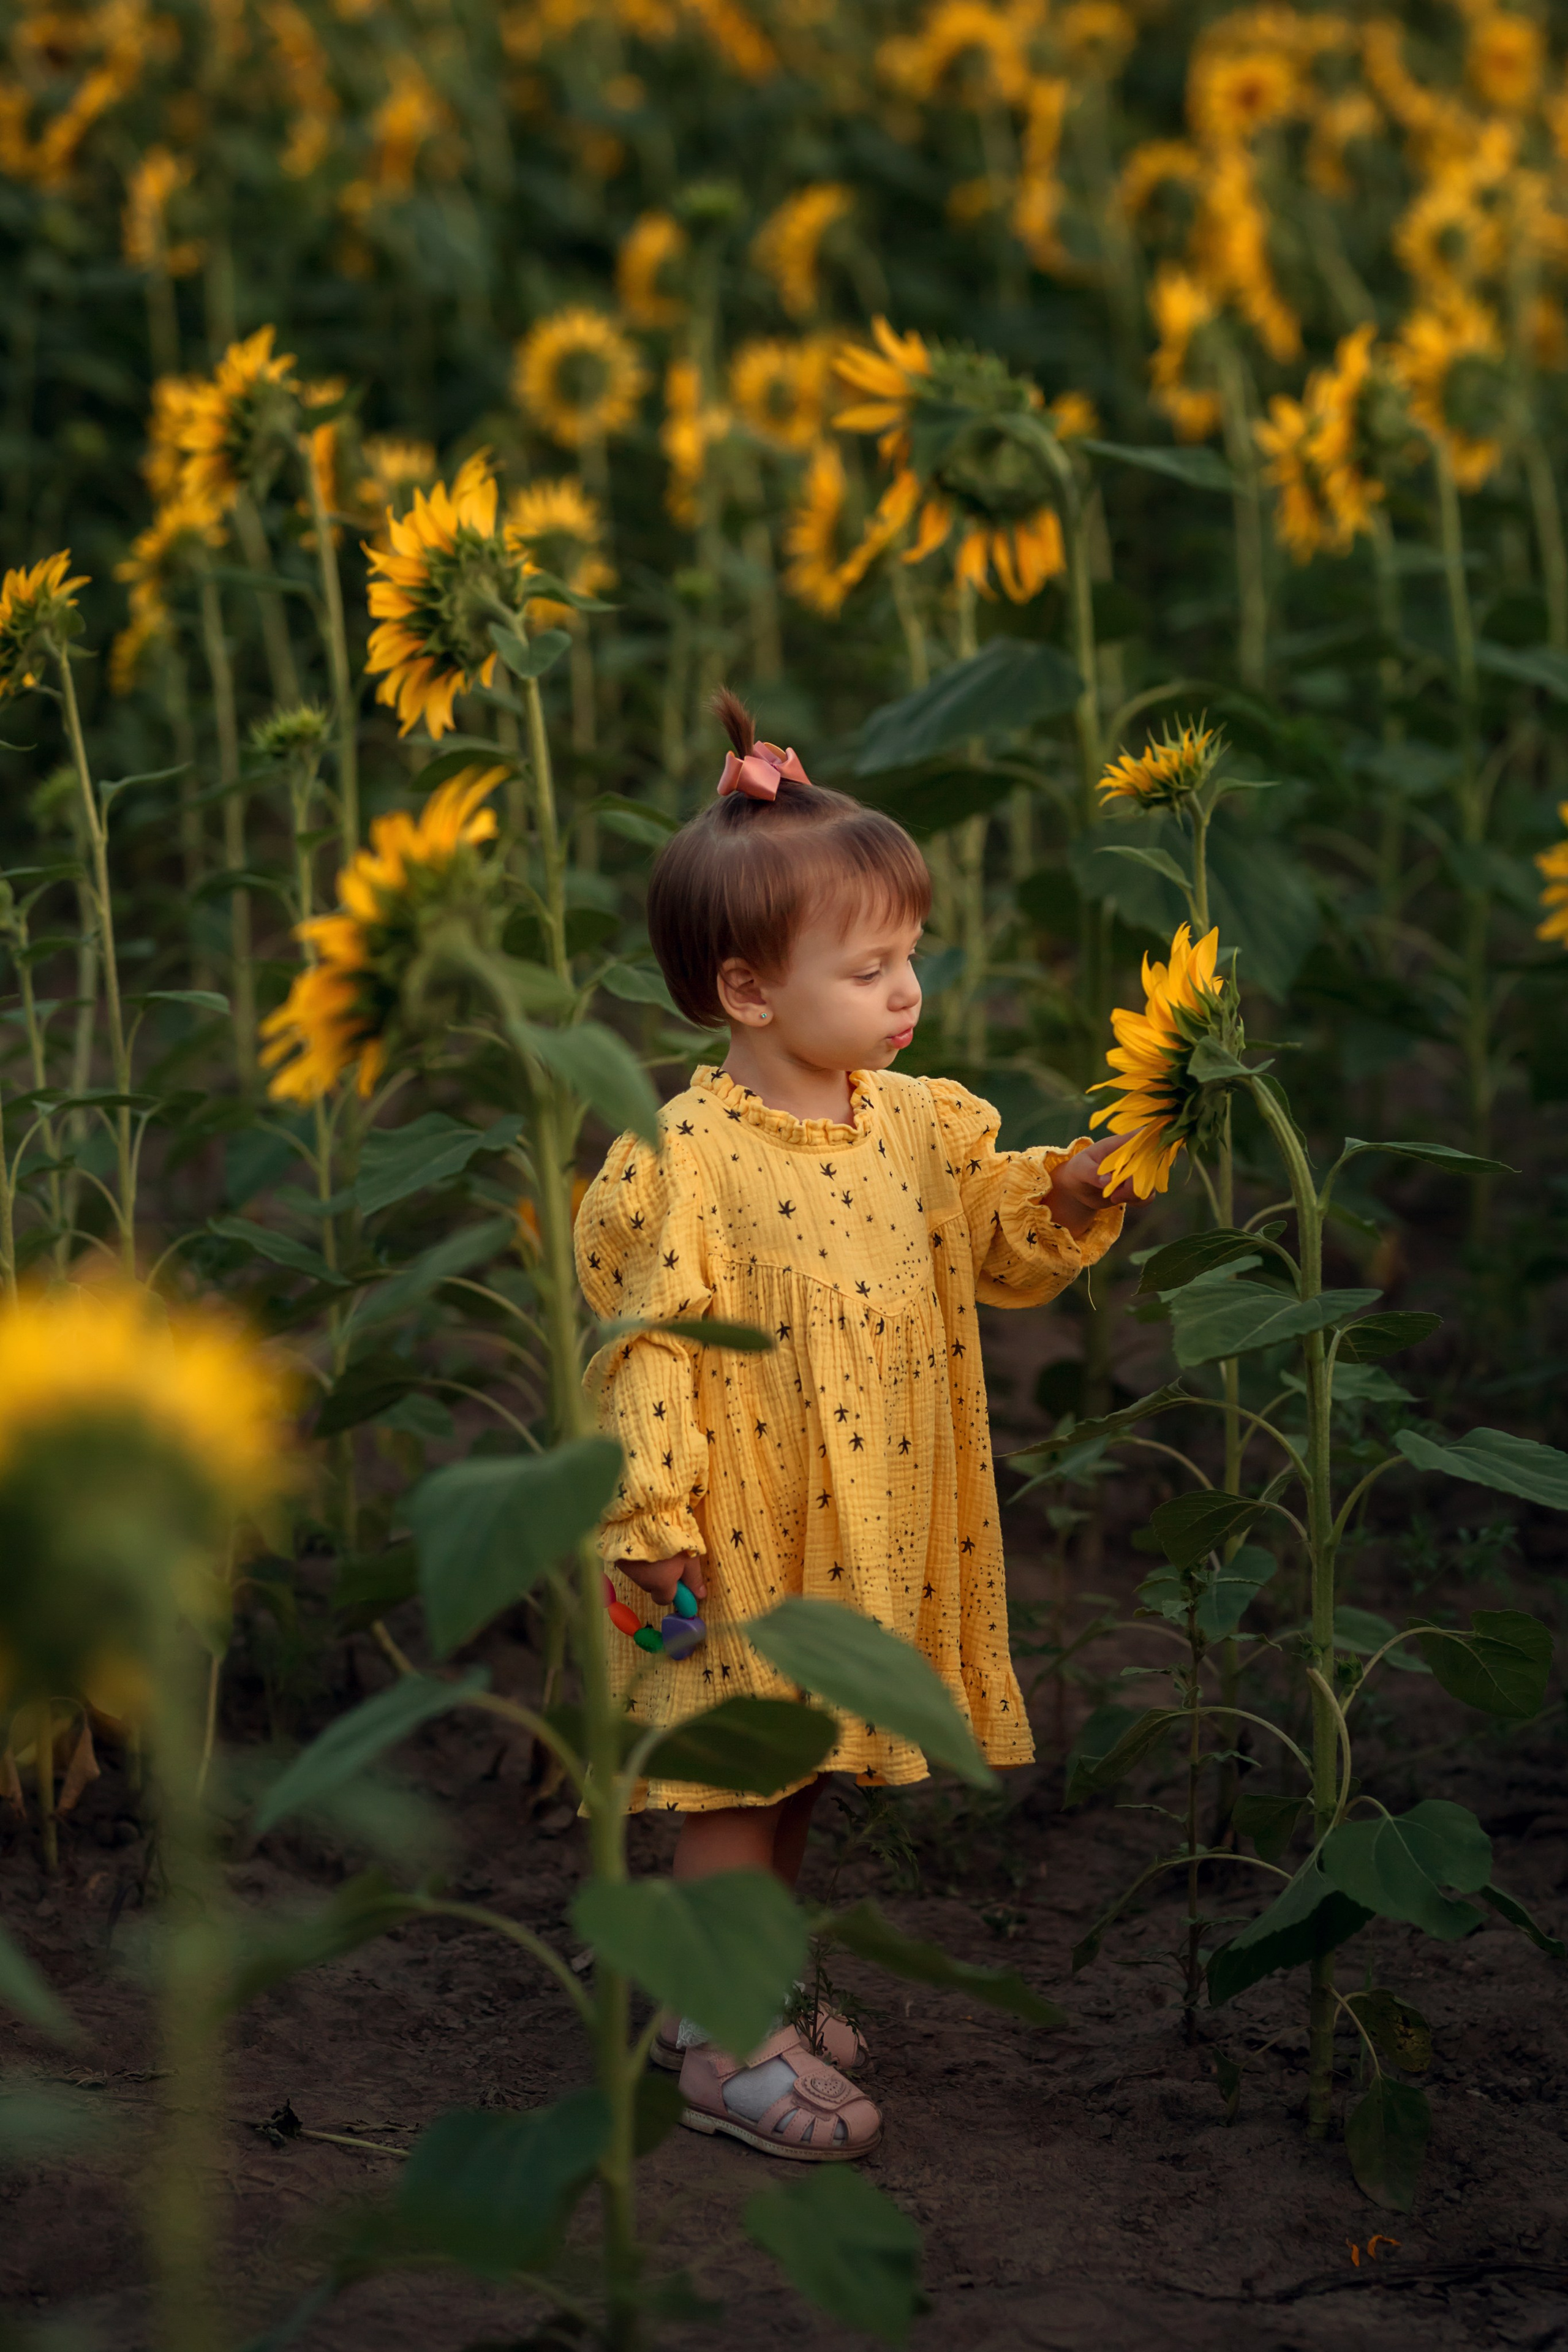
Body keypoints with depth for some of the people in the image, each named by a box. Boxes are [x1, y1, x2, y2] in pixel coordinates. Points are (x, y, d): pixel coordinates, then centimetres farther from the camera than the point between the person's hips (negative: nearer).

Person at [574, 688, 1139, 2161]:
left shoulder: (916, 1125, 3)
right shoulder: (689, 1157, -18)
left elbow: (1002, 1245, 16)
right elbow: (648, 1341, -17)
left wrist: (1075, 1189, -3)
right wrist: (649, 1514, -19)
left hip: (871, 1533, 7)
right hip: (746, 1539, -7)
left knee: (796, 1769, 19)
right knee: (738, 1785, 2)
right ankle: (727, 2044, 12)